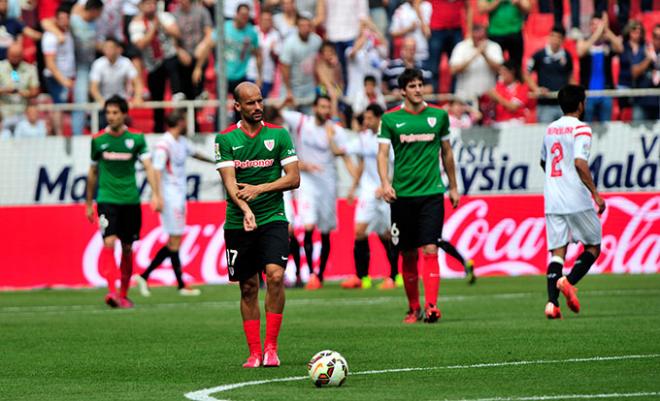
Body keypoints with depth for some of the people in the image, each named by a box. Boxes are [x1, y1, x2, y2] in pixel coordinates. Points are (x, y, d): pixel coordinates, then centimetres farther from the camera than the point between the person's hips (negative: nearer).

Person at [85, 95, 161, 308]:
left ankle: (123, 294, 22)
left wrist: (156, 195, -16)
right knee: (109, 243, -19)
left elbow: (148, 167, -3)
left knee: (127, 249, 8)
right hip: (107, 200, -1)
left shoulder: (136, 138, 1)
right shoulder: (98, 140, 4)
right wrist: (89, 203, 18)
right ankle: (112, 291, -29)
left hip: (130, 200, 1)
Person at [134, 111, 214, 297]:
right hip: (170, 197, -10)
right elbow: (157, 171, -22)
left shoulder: (182, 141, 13)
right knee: (175, 241, -3)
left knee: (174, 242, 8)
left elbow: (194, 153, 32)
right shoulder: (164, 144, -15)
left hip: (179, 196, 10)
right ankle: (181, 286, 1)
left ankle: (144, 276, 11)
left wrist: (215, 161, 46)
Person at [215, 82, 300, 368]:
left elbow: (294, 178, 0)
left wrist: (259, 188, -14)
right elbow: (230, 182, -9)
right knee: (248, 287, 4)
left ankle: (270, 347, -12)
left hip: (273, 218, -1)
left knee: (275, 275, -19)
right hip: (238, 223, 1)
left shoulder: (278, 135, 3)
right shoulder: (225, 139, 1)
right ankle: (254, 352, 12)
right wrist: (245, 209, -27)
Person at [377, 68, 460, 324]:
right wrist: (385, 183, -20)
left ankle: (431, 306, -20)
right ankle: (413, 308, 18)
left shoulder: (438, 115, 7)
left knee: (430, 250, -13)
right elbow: (383, 153, -4)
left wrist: (453, 187, 19)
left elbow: (446, 152, 17)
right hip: (402, 194, 0)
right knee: (408, 254, 6)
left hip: (432, 192, 0)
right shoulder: (390, 119, 2)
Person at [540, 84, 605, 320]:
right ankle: (569, 281, -14)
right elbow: (580, 163, -18)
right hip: (577, 201, -5)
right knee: (593, 246, 10)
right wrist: (595, 192, -13)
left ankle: (552, 302, -15)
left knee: (557, 251, 2)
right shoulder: (580, 129, -7)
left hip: (552, 200, 6)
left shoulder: (550, 129, 14)